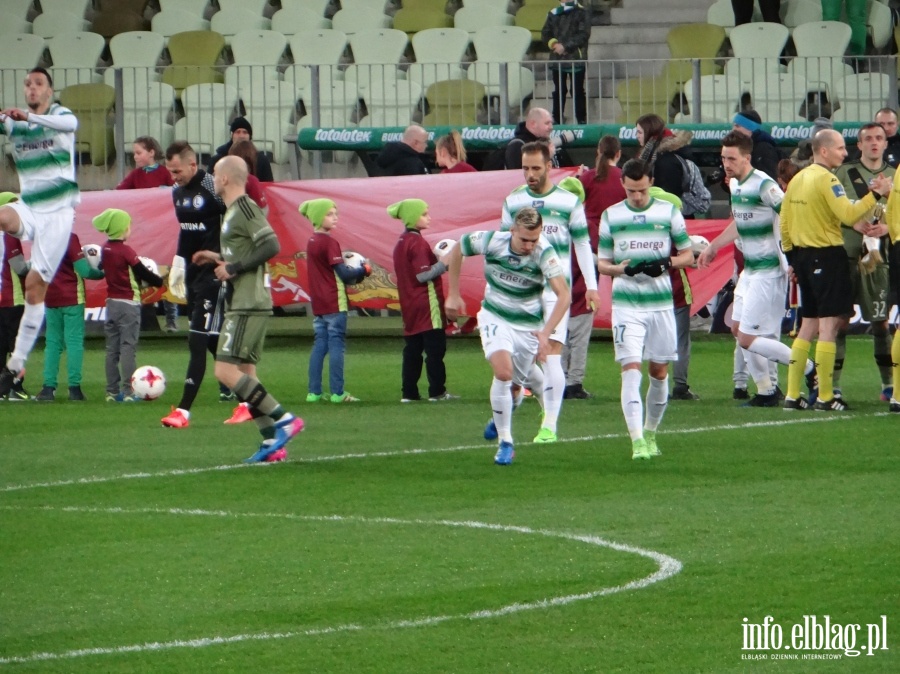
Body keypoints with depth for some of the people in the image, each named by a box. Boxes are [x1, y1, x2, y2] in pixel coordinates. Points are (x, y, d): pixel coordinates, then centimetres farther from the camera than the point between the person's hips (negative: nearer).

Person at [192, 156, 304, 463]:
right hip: (244, 303, 11)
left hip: (247, 306, -11)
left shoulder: (244, 208, -13)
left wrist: (233, 268, -18)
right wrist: (219, 258, 19)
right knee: (245, 373, 9)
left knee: (226, 371, -14)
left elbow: (271, 245, -22)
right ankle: (272, 443, 7)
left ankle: (283, 419, -14)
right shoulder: (235, 210, 18)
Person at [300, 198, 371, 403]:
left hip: (318, 305, 8)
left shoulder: (311, 242, 12)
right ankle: (337, 392, -6)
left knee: (319, 346, 9)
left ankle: (314, 392, 8)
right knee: (337, 345, -5)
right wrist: (364, 270, -1)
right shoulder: (329, 242, -14)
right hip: (334, 304, -8)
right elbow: (343, 274, -17)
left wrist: (355, 273, 9)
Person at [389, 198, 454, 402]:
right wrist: (445, 263, -15)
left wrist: (437, 258, 12)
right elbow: (423, 275, -20)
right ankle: (437, 391, -3)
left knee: (412, 349, 10)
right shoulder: (418, 243, -15)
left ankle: (408, 392, 9)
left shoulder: (401, 243, 13)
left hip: (410, 306, 9)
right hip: (426, 305, -9)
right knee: (435, 349, -4)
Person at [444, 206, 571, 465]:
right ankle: (505, 442, -12)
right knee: (503, 372, -23)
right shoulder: (491, 241, -20)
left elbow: (563, 295, -32)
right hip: (495, 316, -1)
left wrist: (545, 333, -42)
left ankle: (502, 415, 47)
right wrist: (453, 295, 4)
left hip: (529, 324, 1)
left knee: (514, 384, 10)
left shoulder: (544, 253, -25)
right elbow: (456, 252, 0)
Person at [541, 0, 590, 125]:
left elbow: (583, 35, -12)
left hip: (576, 59, -3)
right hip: (557, 59, 3)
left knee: (578, 91, 1)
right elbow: (545, 34, 7)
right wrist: (553, 43, -13)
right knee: (559, 91, 10)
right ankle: (557, 120, 17)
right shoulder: (553, 14, 9)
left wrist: (565, 46, -18)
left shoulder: (581, 13, -2)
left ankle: (581, 120, 7)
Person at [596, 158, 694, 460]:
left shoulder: (669, 212, 4)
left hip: (661, 304, 1)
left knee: (659, 372, 8)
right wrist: (623, 268, -14)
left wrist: (667, 263, -12)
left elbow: (687, 256, 9)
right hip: (626, 305, -1)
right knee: (631, 370, -13)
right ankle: (637, 441, -18)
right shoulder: (610, 216, 4)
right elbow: (602, 263, 8)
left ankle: (650, 433, 26)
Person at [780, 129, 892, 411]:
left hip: (803, 256, 9)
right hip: (828, 256, -9)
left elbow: (785, 224, 15)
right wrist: (876, 194, -19)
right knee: (829, 325, -4)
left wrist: (792, 256, 20)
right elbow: (848, 214, -24)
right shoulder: (826, 179, -15)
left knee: (809, 325, 14)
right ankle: (825, 397, -4)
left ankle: (792, 395, 12)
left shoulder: (797, 179, 12)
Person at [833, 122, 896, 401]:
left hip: (879, 256, 2)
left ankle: (888, 384, 15)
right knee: (840, 320, -3)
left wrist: (888, 227, -9)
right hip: (846, 254, -1)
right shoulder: (844, 174, 5)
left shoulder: (894, 177, 10)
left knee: (880, 321, 6)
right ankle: (833, 385, 0)